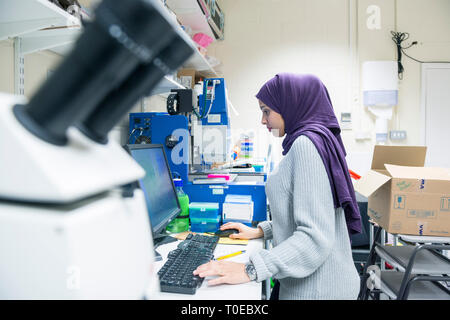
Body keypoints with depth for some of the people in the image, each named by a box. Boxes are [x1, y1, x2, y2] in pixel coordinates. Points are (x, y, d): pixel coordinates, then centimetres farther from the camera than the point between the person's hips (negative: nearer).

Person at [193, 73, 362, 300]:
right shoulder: (316, 140, 10)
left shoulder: (306, 144, -22)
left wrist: (251, 270, -29)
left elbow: (316, 237, -28)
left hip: (317, 288, -9)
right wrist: (261, 231, 12)